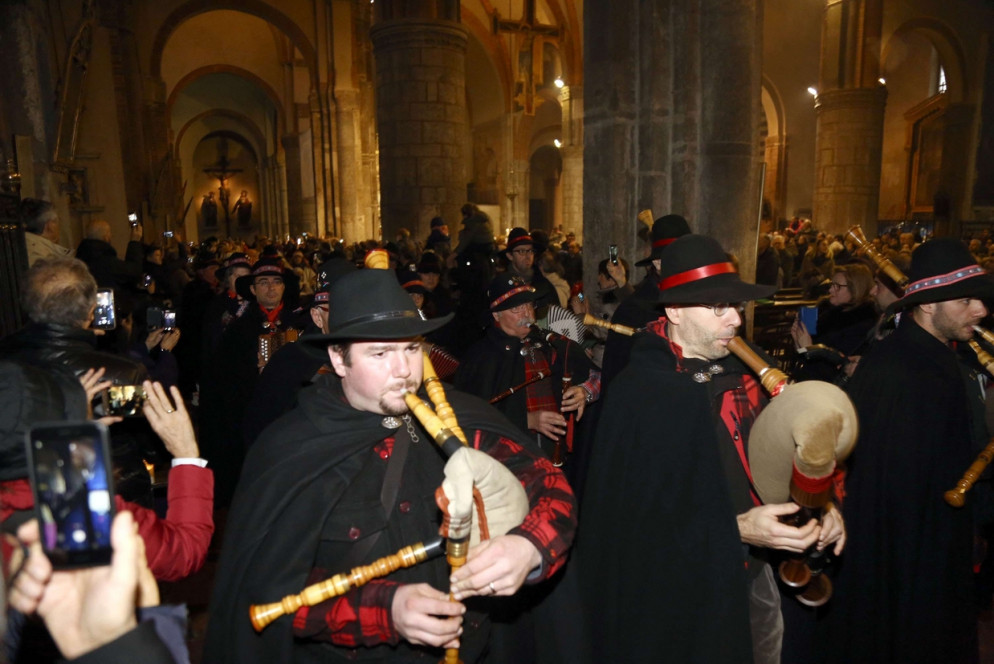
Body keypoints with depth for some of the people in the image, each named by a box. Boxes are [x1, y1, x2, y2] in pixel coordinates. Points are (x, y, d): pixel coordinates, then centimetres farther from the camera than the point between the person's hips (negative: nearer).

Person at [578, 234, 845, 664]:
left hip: (754, 573, 6)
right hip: (686, 592, -6)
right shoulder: (639, 393, -19)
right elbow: (638, 513, -21)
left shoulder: (742, 370, 1)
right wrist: (734, 529, -28)